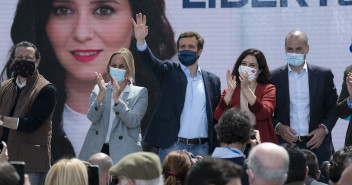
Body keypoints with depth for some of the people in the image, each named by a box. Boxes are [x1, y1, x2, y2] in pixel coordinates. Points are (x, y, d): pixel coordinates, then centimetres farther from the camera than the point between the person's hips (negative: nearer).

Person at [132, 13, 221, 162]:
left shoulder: (212, 81, 13)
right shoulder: (169, 73, 7)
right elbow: (150, 62, -11)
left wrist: (215, 148, 7)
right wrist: (141, 40, -31)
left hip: (201, 148, 2)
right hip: (172, 146, -2)